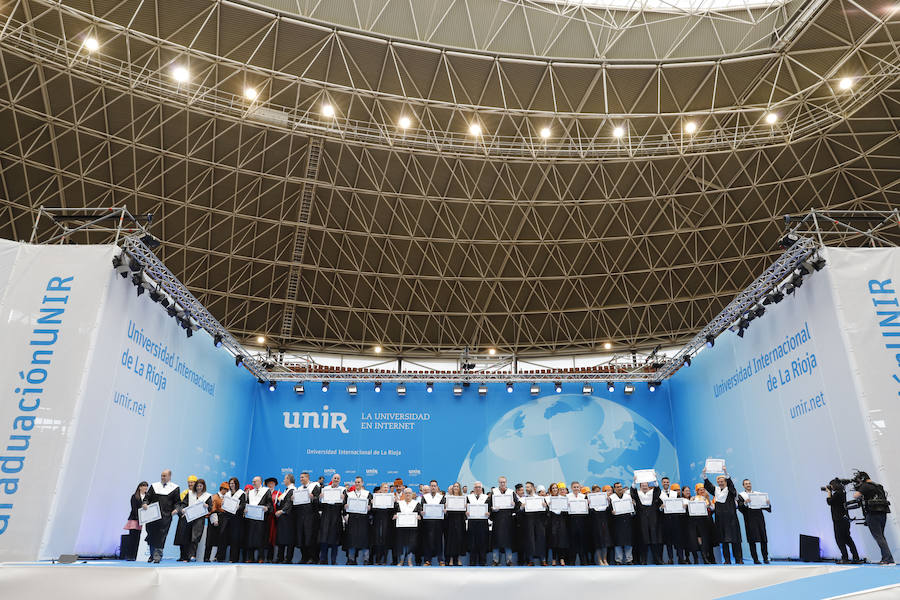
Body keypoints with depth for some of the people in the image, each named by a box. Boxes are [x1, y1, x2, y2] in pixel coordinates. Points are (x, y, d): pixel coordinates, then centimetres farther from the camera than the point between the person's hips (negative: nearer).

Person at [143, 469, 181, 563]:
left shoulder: (175, 488, 6)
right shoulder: (154, 486, 13)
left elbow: (177, 501, 5)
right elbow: (147, 497, 10)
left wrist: (176, 509, -12)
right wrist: (145, 503, -10)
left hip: (166, 516, -3)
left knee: (161, 536, -6)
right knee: (151, 535, 9)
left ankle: (157, 556, -1)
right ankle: (152, 555, 26)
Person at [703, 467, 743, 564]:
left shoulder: (730, 490, 1)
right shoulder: (716, 490, 13)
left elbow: (730, 483, -18)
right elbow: (707, 485, 4)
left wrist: (726, 472, -33)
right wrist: (704, 474, -10)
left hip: (731, 518, -4)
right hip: (720, 519, 4)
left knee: (734, 539, -3)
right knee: (723, 539, 4)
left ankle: (738, 559, 4)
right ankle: (727, 560, 9)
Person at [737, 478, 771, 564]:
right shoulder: (741, 495, 7)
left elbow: (764, 506, 12)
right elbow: (740, 507, -6)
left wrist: (768, 504, -9)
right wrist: (745, 503, -24)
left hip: (759, 518, 3)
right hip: (750, 519, -3)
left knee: (763, 539, -1)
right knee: (752, 540, -3)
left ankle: (765, 558, 9)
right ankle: (755, 559, 3)